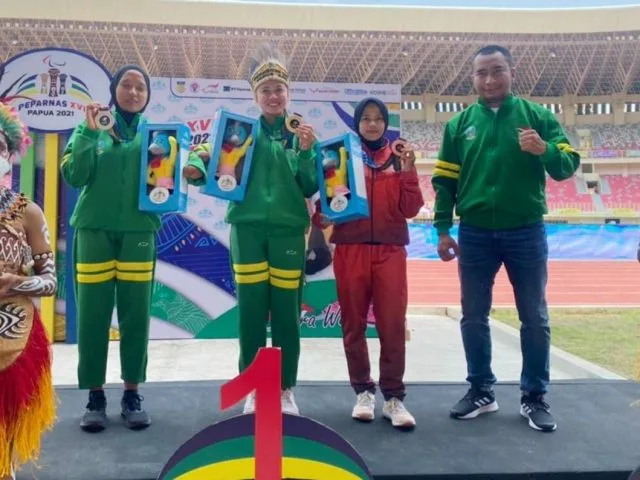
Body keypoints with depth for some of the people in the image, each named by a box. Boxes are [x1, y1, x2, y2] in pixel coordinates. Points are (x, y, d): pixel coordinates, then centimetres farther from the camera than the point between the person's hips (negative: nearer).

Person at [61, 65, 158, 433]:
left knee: (136, 313, 1)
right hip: (94, 229, 0)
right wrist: (89, 132, -11)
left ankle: (132, 394, 11)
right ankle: (95, 396, 9)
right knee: (93, 313, 0)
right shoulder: (91, 128, 8)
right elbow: (74, 176, -4)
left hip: (139, 231, 1)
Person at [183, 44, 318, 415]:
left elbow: (310, 189, 3)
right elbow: (221, 172, 0)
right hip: (248, 228, 0)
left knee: (287, 312, 4)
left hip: (289, 230, 1)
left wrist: (306, 152, -10)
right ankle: (253, 387, 17)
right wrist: (198, 169, -21)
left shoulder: (302, 134, 8)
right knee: (251, 310, 3)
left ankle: (286, 388, 17)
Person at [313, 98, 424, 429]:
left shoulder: (398, 160, 8)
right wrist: (320, 216, -16)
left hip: (390, 251, 0)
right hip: (350, 250, 0)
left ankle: (393, 396, 7)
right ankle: (363, 391, 19)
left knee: (393, 325, -2)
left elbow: (410, 209, 1)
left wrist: (408, 172, -10)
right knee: (354, 324, 7)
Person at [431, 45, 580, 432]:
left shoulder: (538, 116, 1)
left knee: (535, 318, 5)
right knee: (474, 318, 8)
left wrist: (545, 150, -23)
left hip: (526, 232, -1)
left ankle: (535, 397, 19)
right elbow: (444, 180, 5)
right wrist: (443, 229, -1)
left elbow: (568, 167, -2)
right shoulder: (460, 124, 5)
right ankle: (481, 391, 23)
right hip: (475, 234, 2)